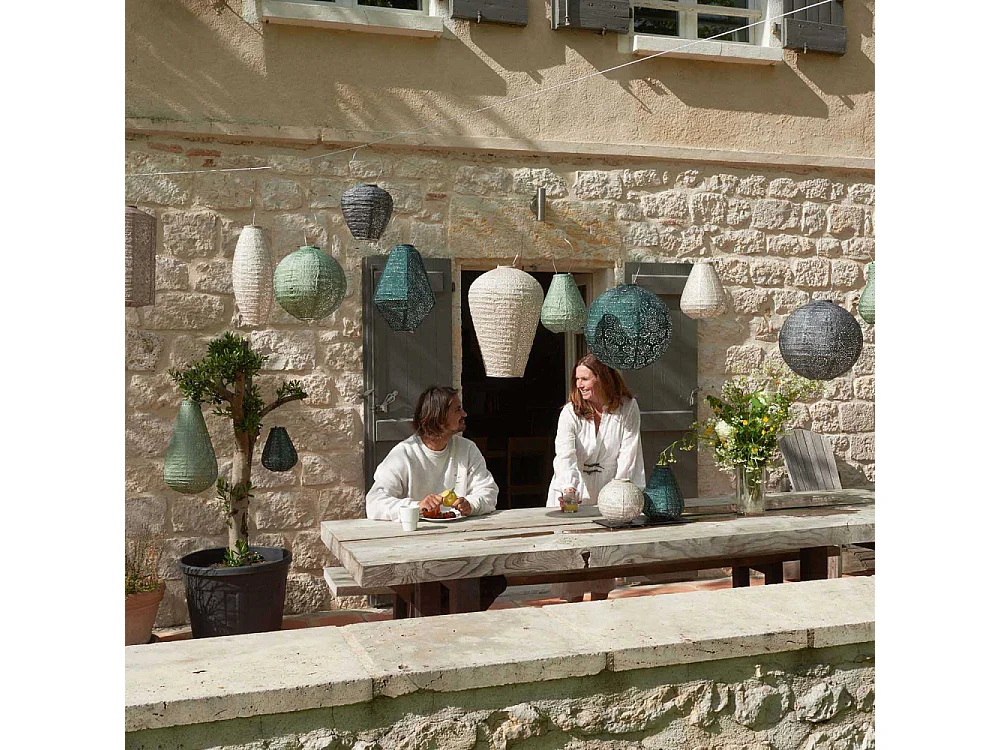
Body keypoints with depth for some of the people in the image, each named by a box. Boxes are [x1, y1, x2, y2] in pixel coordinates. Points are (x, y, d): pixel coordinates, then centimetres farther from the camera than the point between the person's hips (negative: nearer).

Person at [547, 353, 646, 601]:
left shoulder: (627, 408, -4)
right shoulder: (570, 412, -8)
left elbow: (628, 454, -8)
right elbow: (565, 455, -24)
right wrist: (569, 488, -42)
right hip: (571, 496, -1)